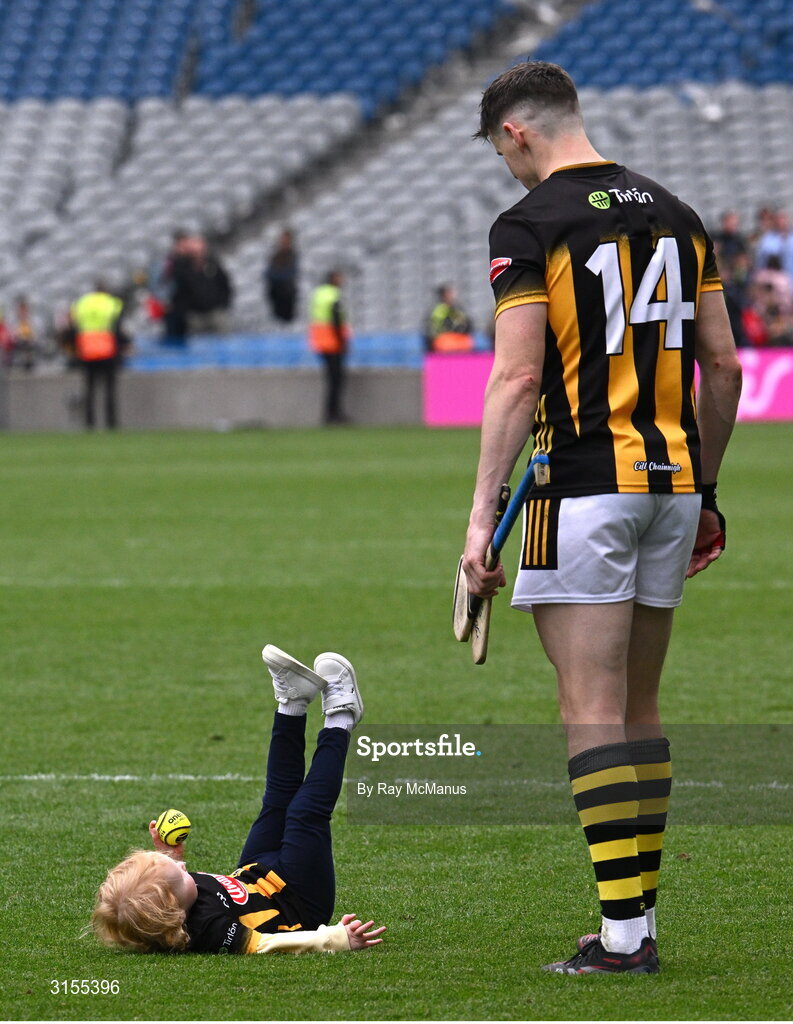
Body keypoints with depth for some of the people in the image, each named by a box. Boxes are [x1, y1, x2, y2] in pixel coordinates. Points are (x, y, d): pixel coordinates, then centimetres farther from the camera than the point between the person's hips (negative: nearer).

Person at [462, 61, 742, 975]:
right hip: (672, 479, 7)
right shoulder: (674, 215, 11)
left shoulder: (529, 224, -8)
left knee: (592, 711, -6)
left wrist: (482, 514, -14)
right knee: (638, 706, 15)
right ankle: (639, 916, 15)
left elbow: (517, 378, -15)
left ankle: (621, 935, -11)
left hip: (584, 486, -7)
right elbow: (723, 365, 12)